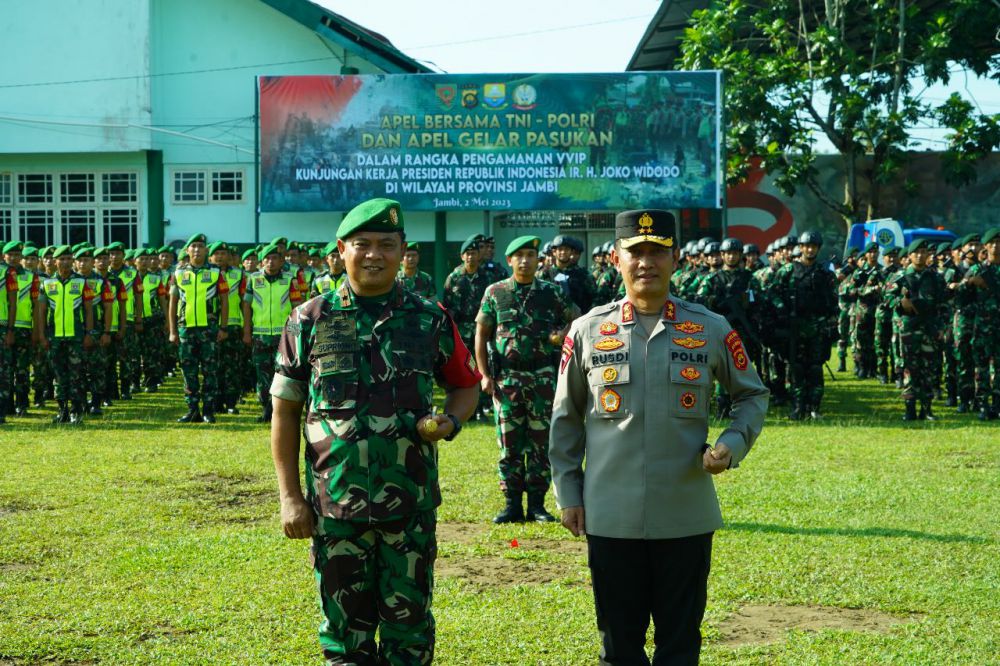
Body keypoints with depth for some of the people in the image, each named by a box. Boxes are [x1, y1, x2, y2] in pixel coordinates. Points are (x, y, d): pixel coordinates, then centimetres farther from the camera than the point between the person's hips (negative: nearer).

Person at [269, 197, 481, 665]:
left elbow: (466, 386, 15)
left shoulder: (429, 320, 2)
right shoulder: (311, 322, 0)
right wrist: (290, 497, -2)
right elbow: (285, 412, 3)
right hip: (335, 507, 0)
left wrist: (449, 423, -8)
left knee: (409, 628, 8)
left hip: (411, 504, 1)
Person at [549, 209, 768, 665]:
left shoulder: (711, 330, 1)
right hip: (611, 518, 0)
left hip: (687, 515, 0)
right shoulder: (588, 331, 2)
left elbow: (752, 395, 13)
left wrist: (731, 446, -5)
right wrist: (568, 494, 5)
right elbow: (566, 418, 9)